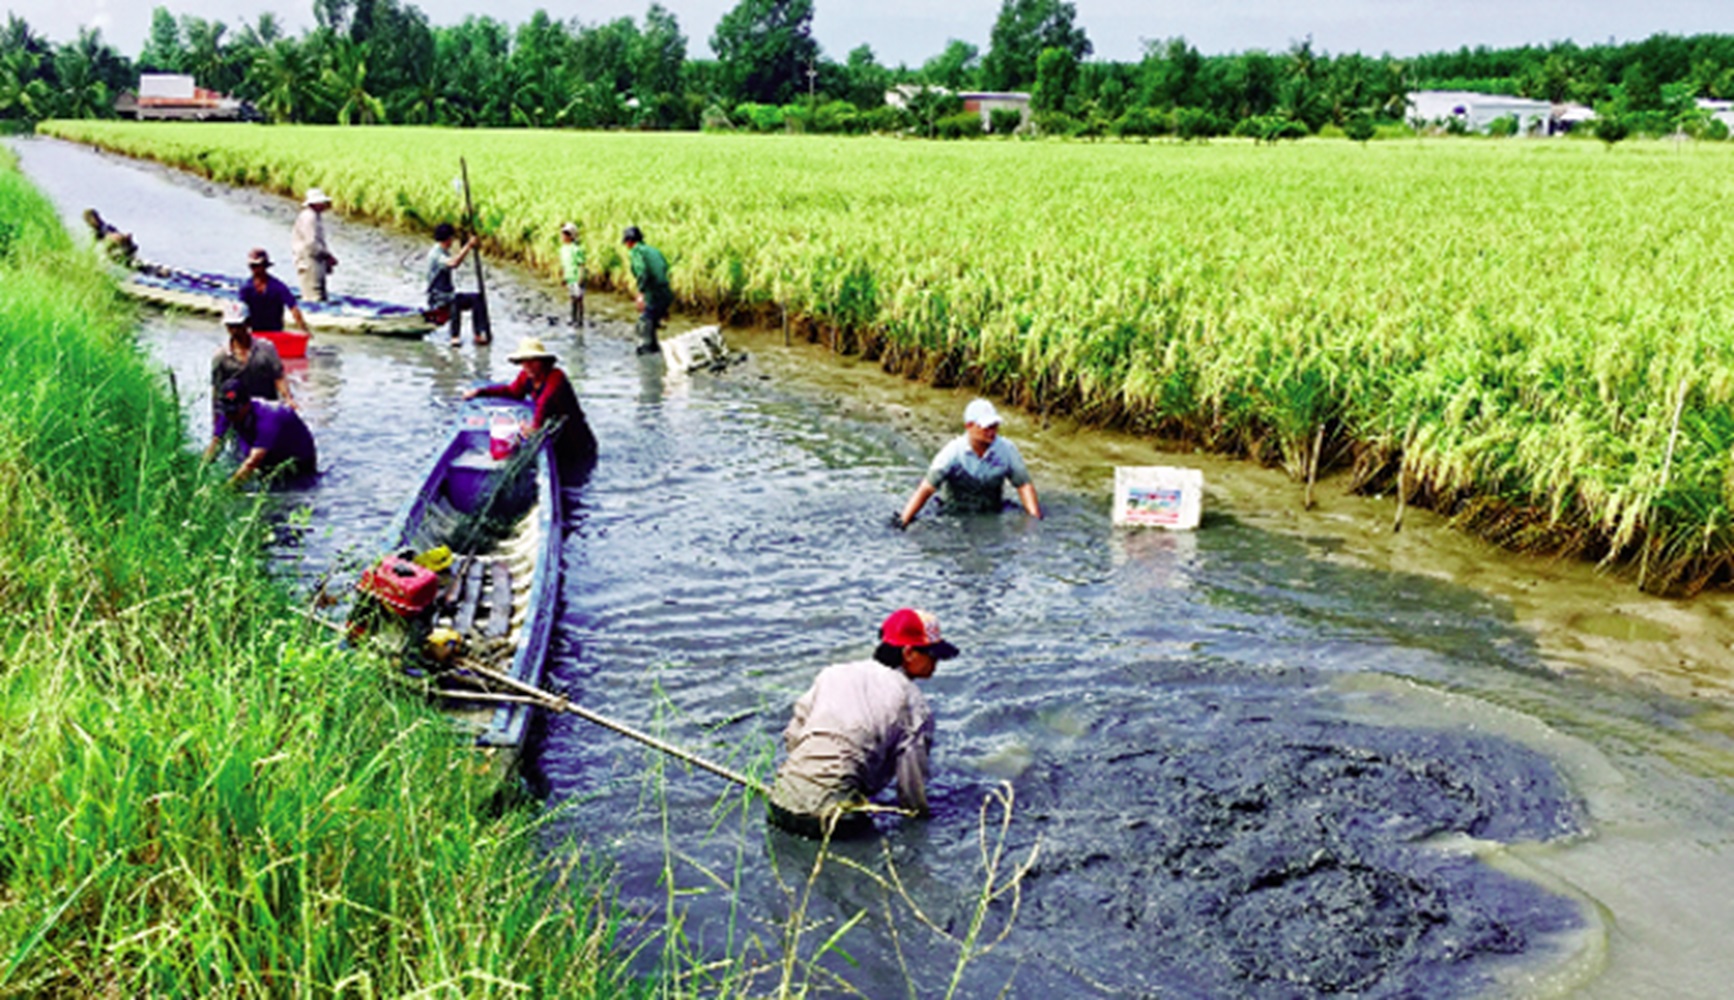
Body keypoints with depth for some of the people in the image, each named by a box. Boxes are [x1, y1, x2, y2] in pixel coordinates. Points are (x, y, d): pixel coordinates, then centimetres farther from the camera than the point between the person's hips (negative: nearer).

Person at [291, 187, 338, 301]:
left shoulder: (317, 216, 16)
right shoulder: (308, 217, -16)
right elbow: (310, 244, -23)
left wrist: (328, 258, 13)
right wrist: (327, 256, -16)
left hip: (317, 261, 11)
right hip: (308, 261, -11)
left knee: (321, 296, 12)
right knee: (314, 298, -12)